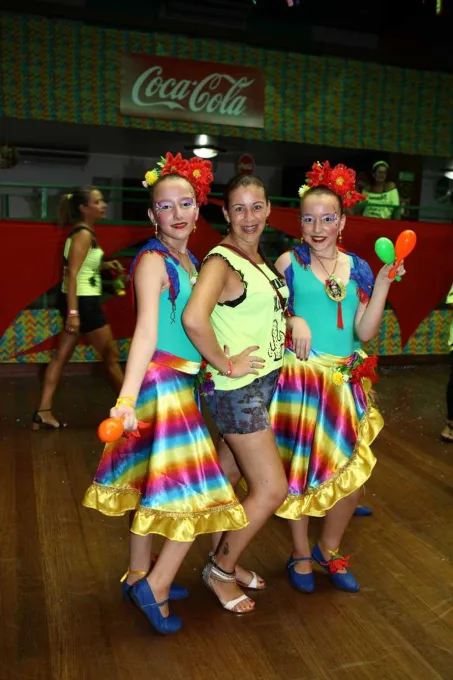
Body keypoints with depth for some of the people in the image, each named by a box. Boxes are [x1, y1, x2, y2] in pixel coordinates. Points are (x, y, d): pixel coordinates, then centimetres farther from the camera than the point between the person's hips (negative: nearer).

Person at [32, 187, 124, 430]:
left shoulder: (83, 232, 13)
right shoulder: (83, 234, -16)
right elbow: (72, 274, -22)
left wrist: (104, 265, 9)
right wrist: (73, 312, -27)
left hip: (79, 300, 10)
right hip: (82, 302, -10)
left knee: (62, 356, 9)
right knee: (111, 355, 3)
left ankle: (43, 411, 11)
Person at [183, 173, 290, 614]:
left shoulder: (261, 259, 11)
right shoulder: (221, 260, -17)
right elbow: (194, 318, -35)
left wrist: (293, 321, 11)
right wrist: (225, 364, -24)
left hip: (266, 383, 8)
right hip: (236, 391, -8)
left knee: (228, 480, 20)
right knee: (272, 489, -2)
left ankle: (223, 560, 39)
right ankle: (220, 570, 18)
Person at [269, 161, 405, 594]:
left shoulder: (358, 268, 5)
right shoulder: (289, 262, -3)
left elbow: (365, 332, 1)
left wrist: (383, 282, -7)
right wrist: (293, 321, -18)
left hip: (345, 382, 3)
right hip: (299, 378, -3)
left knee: (352, 474, 6)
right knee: (298, 469, 7)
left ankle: (329, 549, 33)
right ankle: (301, 554, 31)